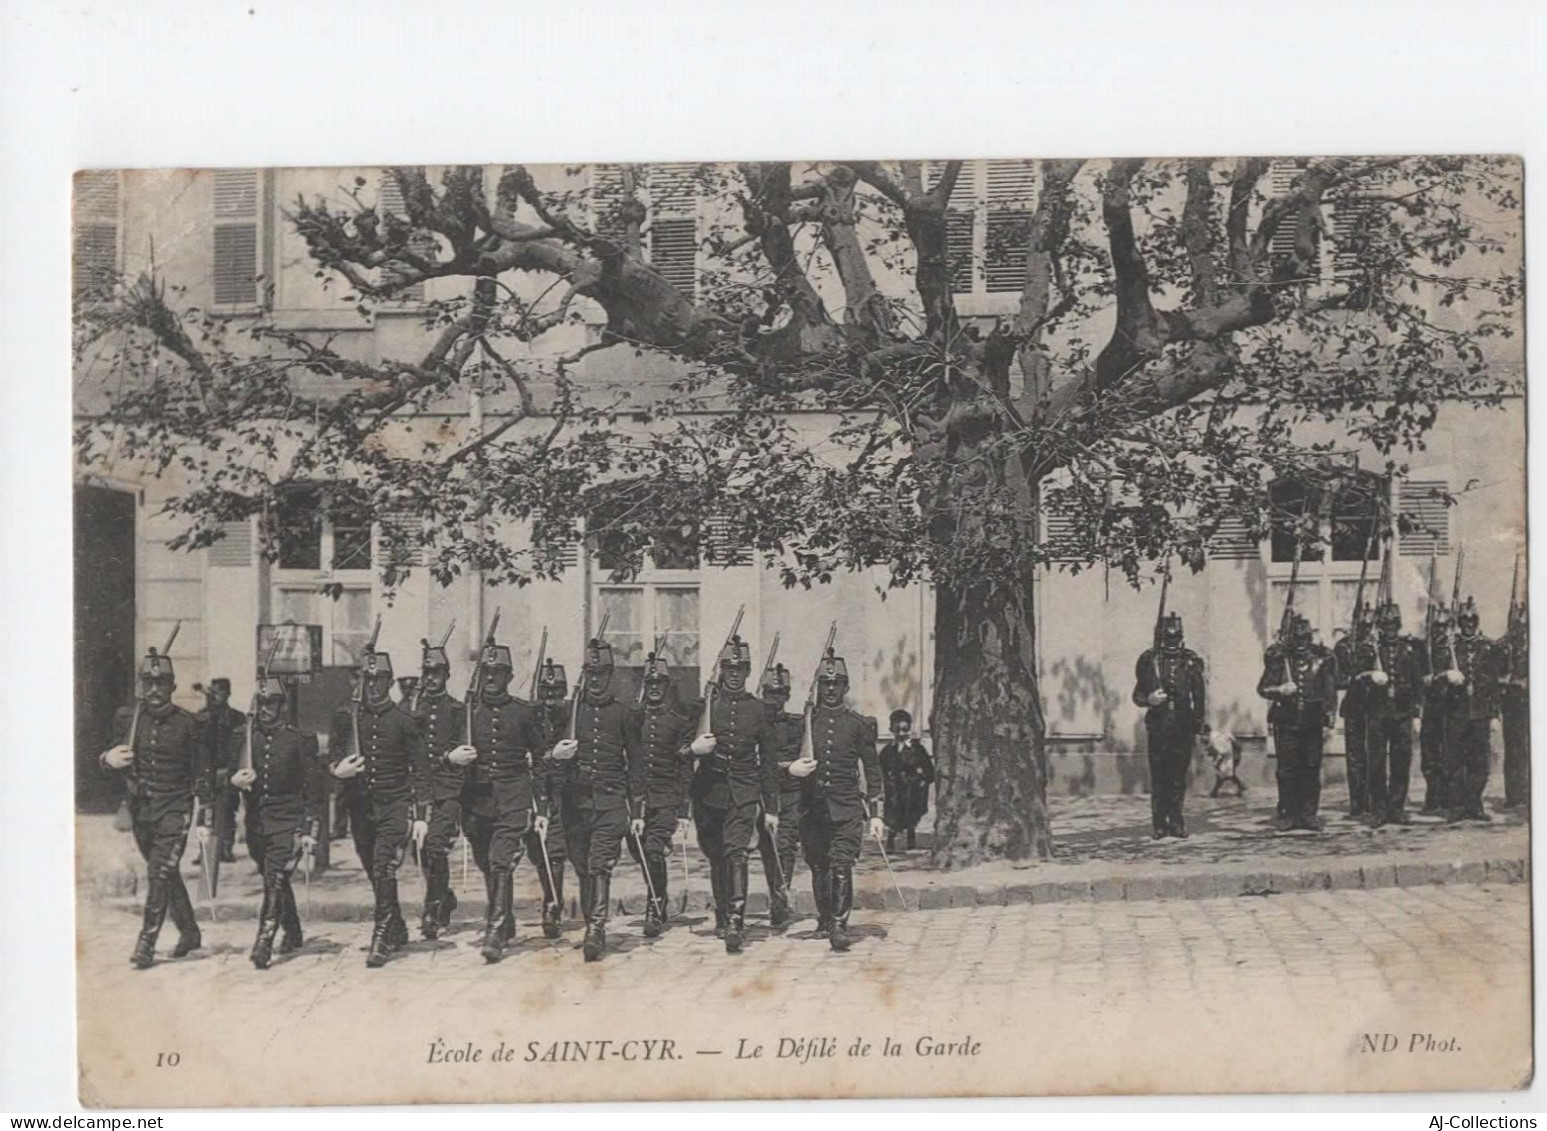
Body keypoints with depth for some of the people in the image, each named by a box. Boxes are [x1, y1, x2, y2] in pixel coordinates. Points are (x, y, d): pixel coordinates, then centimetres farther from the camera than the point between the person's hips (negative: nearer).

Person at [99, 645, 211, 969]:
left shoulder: (187, 724, -5)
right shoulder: (126, 717, 3)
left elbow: (202, 772, 0)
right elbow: (115, 757, 12)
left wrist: (205, 813, -3)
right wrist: (110, 758, -12)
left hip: (175, 808, -4)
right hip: (141, 808, 4)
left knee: (160, 873, -14)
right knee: (167, 874, 14)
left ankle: (146, 945, -13)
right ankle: (189, 932, 30)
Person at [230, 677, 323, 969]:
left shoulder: (299, 739, -3)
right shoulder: (245, 736, 7)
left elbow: (313, 785, -1)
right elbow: (230, 772, 13)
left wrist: (307, 828, -6)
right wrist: (236, 779, -13)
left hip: (287, 820, -5)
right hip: (256, 820, 5)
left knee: (275, 879, -17)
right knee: (277, 881, 17)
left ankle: (264, 944, -21)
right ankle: (293, 933, 35)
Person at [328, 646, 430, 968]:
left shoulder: (403, 721, -1)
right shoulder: (346, 719, 6)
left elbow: (420, 770, 0)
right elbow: (332, 761, 10)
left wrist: (421, 816, -5)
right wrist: (339, 769, -15)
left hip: (395, 807, -4)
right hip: (361, 808, 4)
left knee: (384, 871, -16)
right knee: (375, 874, 11)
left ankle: (382, 940, -14)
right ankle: (397, 931, 28)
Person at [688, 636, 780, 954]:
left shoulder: (758, 709, 5)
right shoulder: (704, 703, 2)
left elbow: (769, 762, 9)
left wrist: (772, 808, 7)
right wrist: (693, 748, -19)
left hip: (744, 793, -1)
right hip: (709, 792, 1)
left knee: (737, 853, -17)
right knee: (716, 858, 12)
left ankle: (736, 921, -25)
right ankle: (722, 916, 29)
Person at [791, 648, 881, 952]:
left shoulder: (859, 724, 5)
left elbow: (872, 770, 6)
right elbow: (787, 764, 15)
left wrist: (875, 814, 2)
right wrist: (792, 768, -10)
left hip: (847, 809, -2)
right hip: (813, 809, 2)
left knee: (841, 865, -15)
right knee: (819, 868, 10)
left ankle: (839, 925, -17)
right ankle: (824, 920, 27)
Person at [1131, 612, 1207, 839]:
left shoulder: (1191, 661, 6)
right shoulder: (1149, 660, 4)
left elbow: (1200, 697, 7)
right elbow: (1137, 695, 8)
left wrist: (1199, 727, 3)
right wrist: (1149, 699, -13)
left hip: (1183, 728, 1)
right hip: (1158, 728, -1)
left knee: (1179, 778, 3)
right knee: (1158, 778, 0)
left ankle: (1176, 822, 12)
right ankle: (1158, 824, 6)